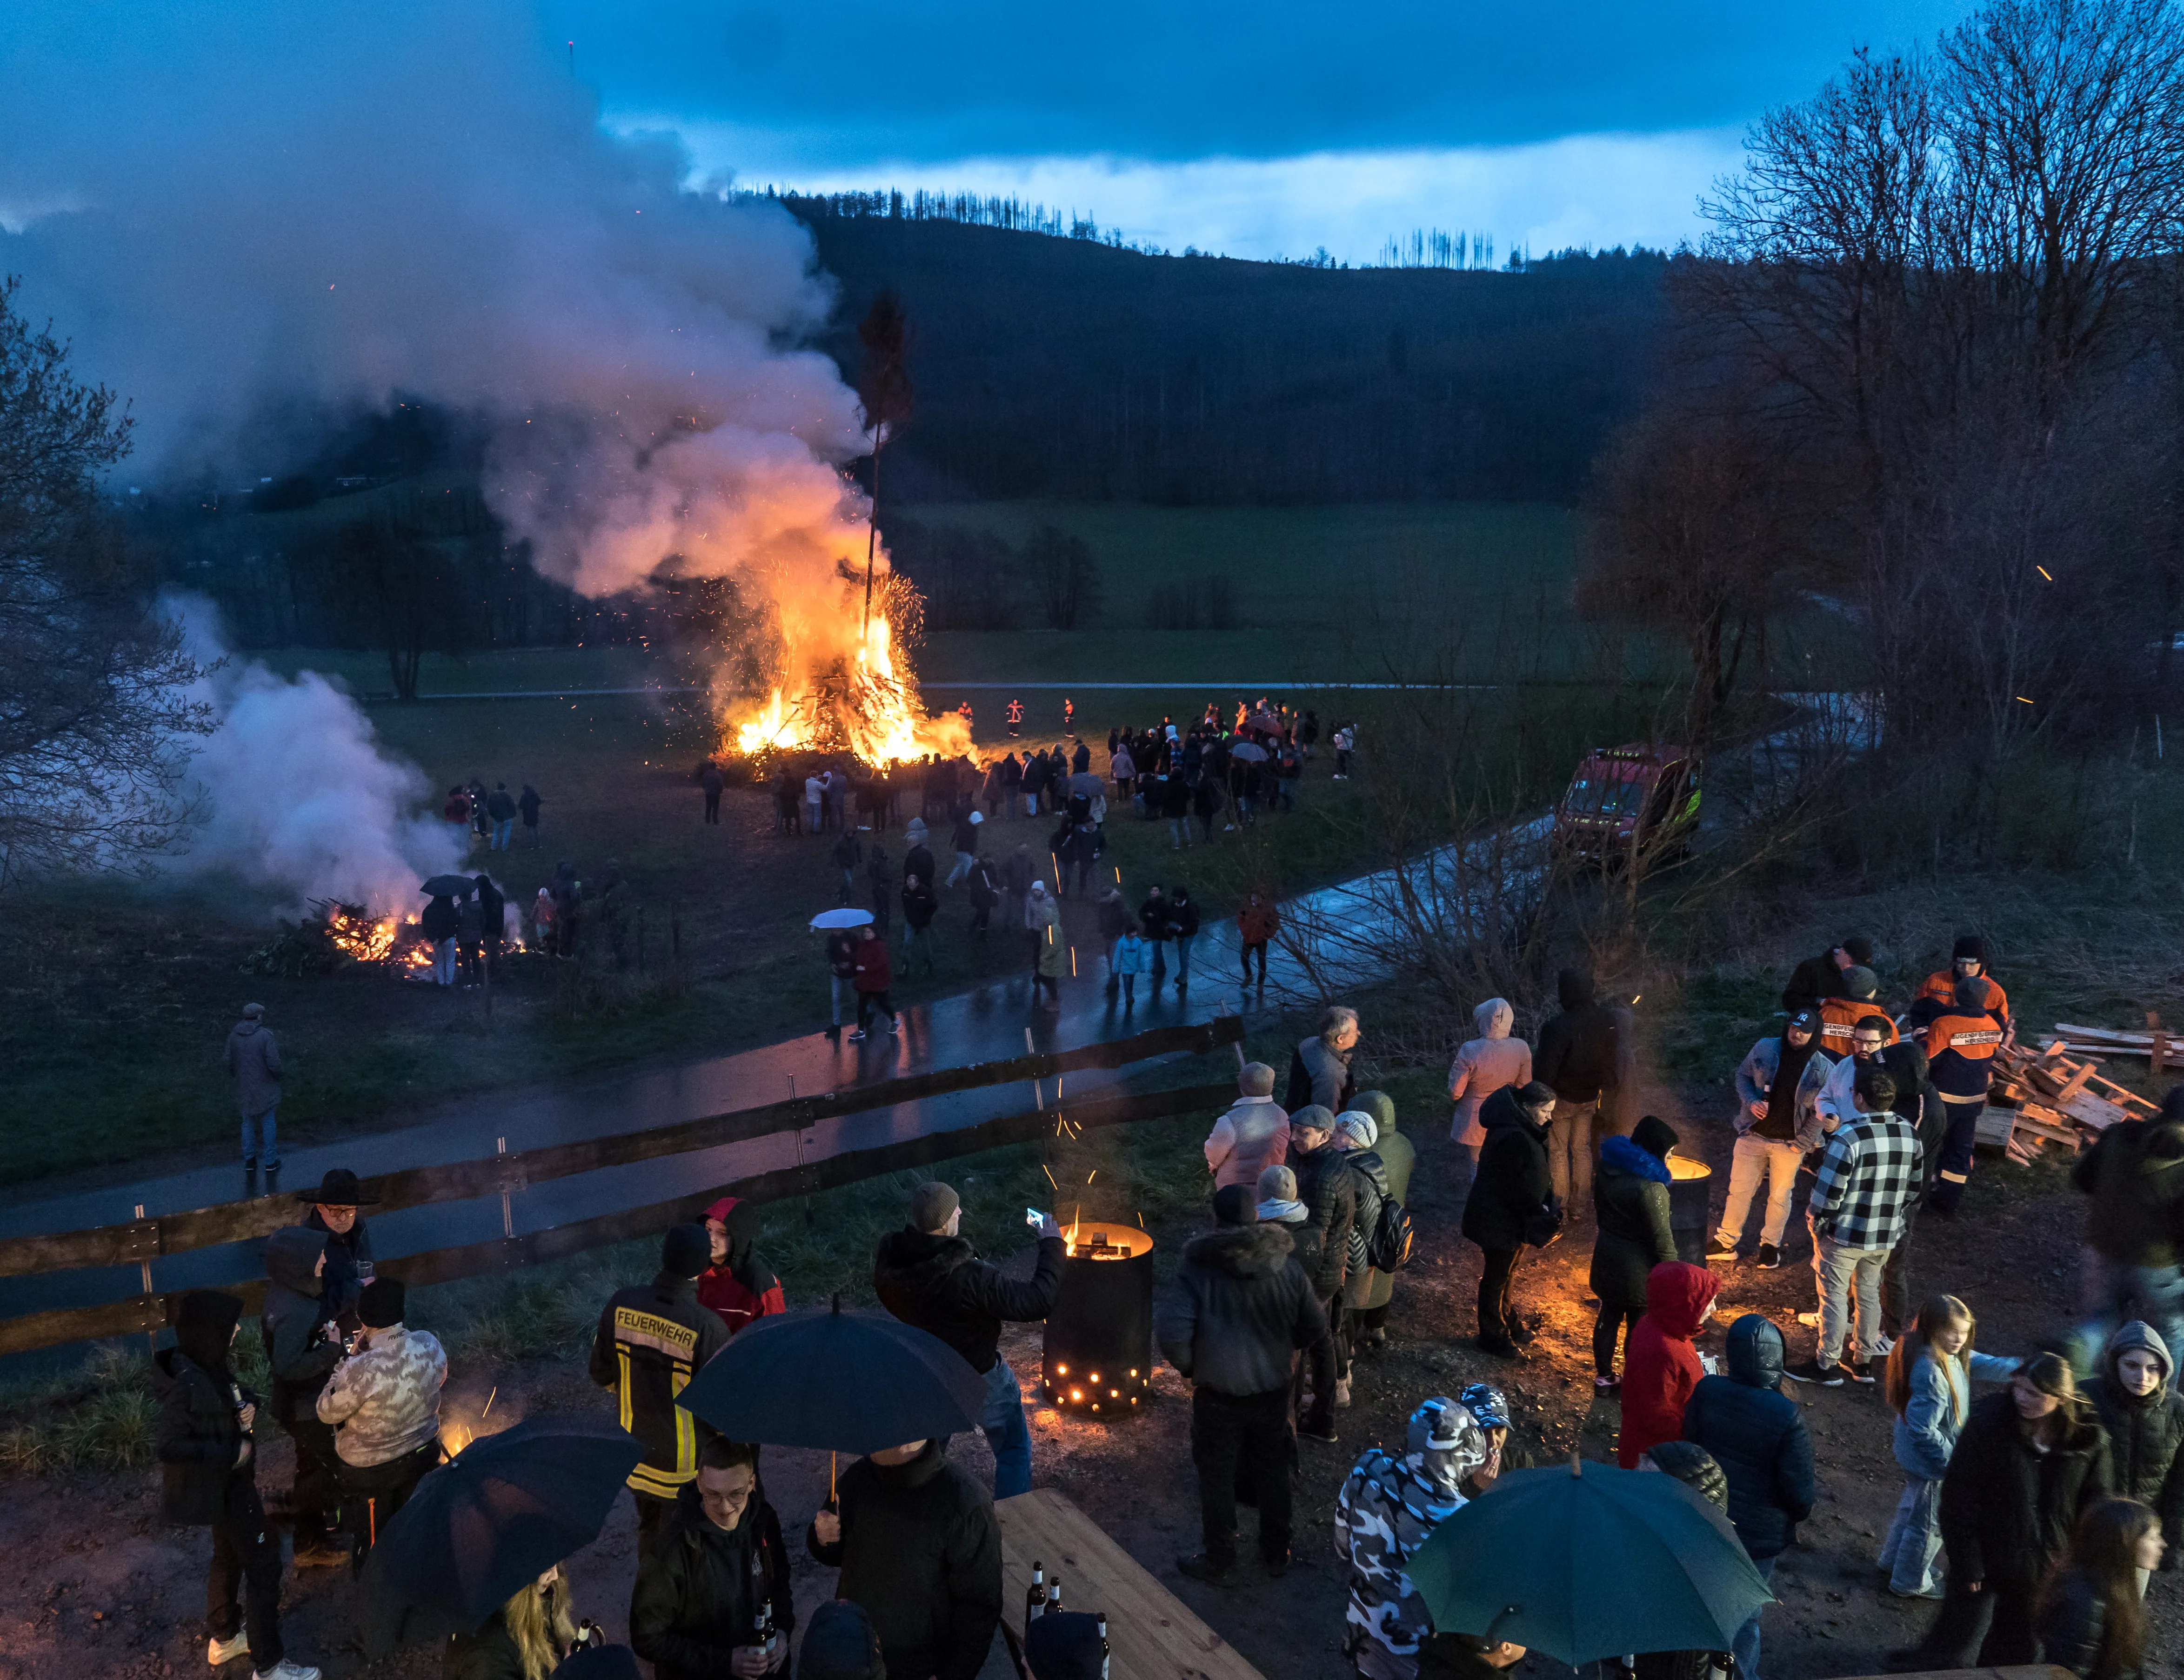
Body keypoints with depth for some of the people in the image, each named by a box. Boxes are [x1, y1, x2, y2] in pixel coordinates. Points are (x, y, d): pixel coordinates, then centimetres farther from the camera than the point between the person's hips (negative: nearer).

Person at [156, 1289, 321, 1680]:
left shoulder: (211, 1365, -4)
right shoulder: (186, 1385, -30)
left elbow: (233, 1397, 14)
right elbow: (169, 1447, -31)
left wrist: (249, 1405, -8)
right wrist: (231, 1452, -26)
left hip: (231, 1479, 9)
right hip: (219, 1486, -9)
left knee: (229, 1556, 26)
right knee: (263, 1563, 0)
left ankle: (223, 1638, 46)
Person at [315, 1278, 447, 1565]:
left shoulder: (361, 1370, -37)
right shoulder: (430, 1345, -20)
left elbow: (327, 1412, -18)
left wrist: (348, 1357, -15)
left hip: (370, 1468, -5)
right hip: (423, 1454, 5)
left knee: (372, 1545, 21)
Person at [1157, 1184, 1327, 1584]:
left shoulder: (1199, 1269, -20)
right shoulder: (1287, 1265, -10)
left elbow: (1172, 1331, -28)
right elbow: (1315, 1326, -1)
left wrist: (1188, 1365, -9)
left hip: (1218, 1394, -3)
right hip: (1274, 1389, 3)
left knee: (1217, 1478, 15)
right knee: (1273, 1472, 22)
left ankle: (1220, 1563, 28)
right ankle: (1277, 1554, 38)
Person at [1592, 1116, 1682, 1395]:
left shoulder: (1608, 1167, -3)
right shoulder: (1649, 1186, -28)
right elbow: (1661, 1237, -21)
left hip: (1607, 1256, 7)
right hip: (1638, 1267, -7)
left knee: (1609, 1317, 20)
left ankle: (1603, 1377, 33)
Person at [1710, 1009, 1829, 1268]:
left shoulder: (1824, 1069, -9)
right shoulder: (1765, 1049, -5)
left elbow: (1822, 1111, -4)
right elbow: (1743, 1075, 8)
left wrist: (1802, 1142, -8)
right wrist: (1751, 1101, -10)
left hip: (1790, 1144, -1)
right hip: (1753, 1135, 1)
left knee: (1780, 1196, 11)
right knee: (1740, 1189, 7)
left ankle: (1771, 1245, 30)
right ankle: (1727, 1242, 20)